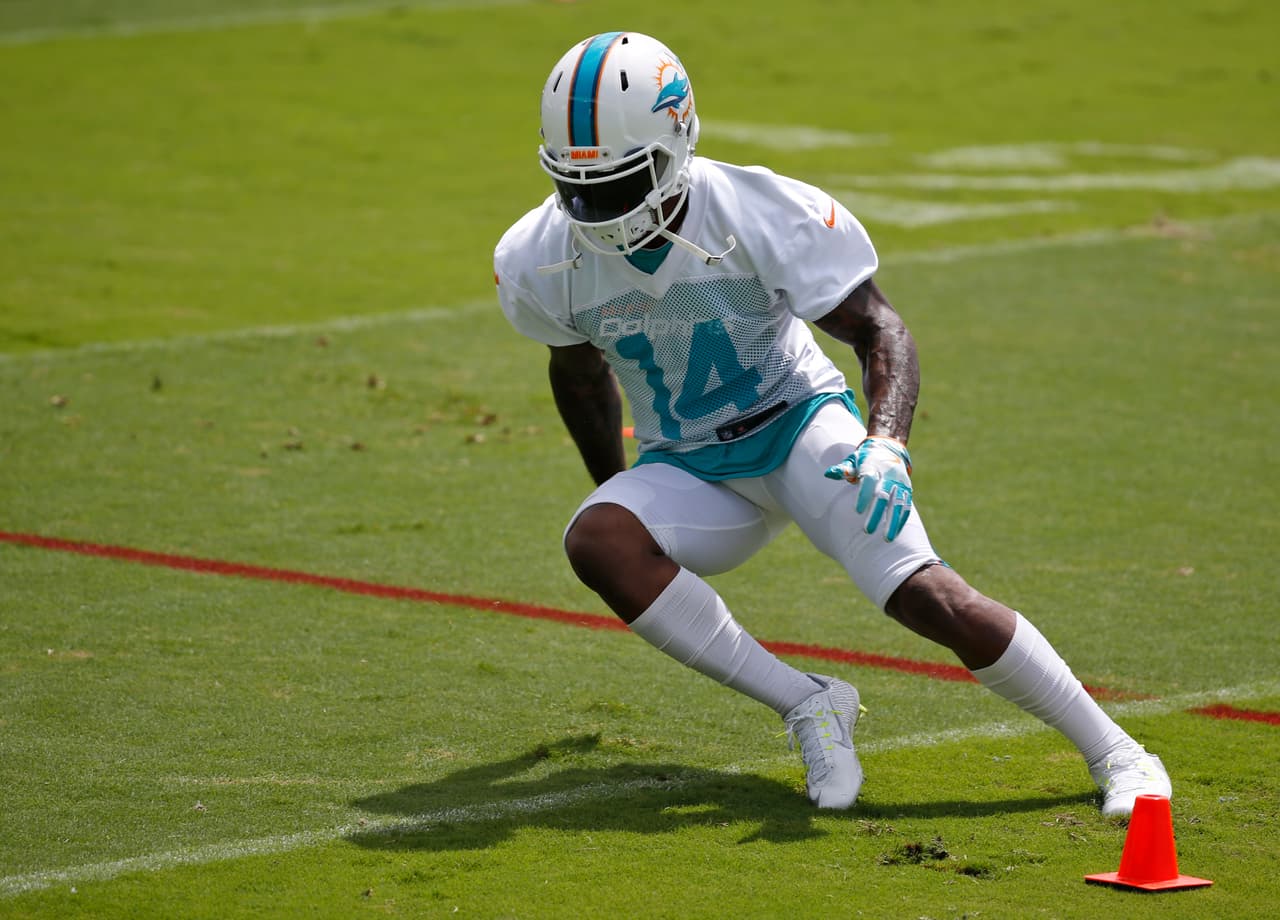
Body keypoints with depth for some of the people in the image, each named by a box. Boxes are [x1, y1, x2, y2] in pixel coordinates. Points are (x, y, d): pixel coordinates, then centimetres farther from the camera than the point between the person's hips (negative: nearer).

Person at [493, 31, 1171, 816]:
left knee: (925, 595, -23)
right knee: (595, 541, -30)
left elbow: (878, 327, -15)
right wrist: (615, 487, 20)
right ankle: (809, 706, -19)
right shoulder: (542, 262, -11)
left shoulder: (761, 216, -21)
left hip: (798, 426, -3)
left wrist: (887, 445, -33)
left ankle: (1115, 753, -7)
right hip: (688, 470, 3)